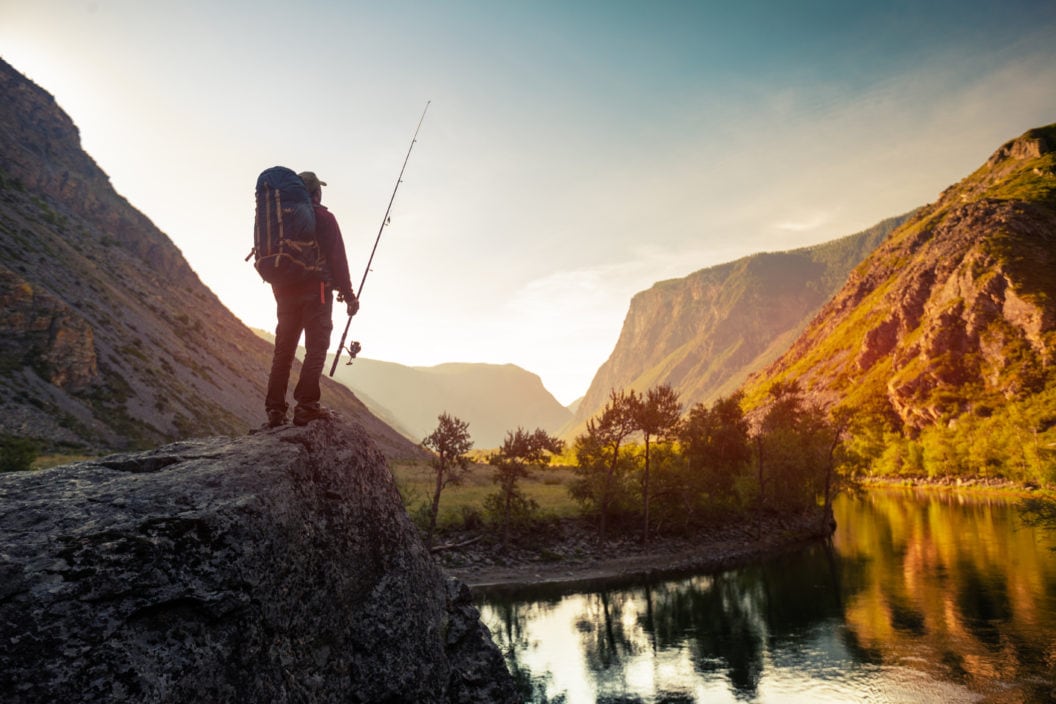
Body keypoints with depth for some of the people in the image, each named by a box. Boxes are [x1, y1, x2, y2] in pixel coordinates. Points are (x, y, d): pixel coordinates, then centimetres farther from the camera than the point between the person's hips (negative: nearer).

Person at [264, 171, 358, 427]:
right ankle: (306, 406, -15)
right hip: (316, 290, -6)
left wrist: (279, 291, 20)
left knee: (283, 350, 9)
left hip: (286, 292, 6)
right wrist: (348, 294, -4)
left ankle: (275, 409, 6)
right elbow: (337, 258, -8)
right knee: (316, 348, -6)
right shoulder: (323, 218, -3)